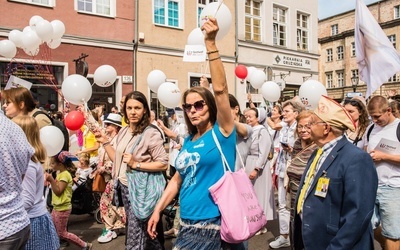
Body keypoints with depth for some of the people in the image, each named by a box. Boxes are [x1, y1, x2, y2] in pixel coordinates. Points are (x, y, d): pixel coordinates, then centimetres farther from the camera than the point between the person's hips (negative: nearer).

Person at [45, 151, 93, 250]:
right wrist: (50, 180, 4)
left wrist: (51, 180, -29)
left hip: (62, 208, -9)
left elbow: (58, 192, -22)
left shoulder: (64, 175, -19)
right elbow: (56, 189, 10)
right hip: (57, 207, 10)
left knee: (62, 233, 1)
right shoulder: (61, 173, 11)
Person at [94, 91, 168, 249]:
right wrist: (105, 142, 5)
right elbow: (118, 160, 11)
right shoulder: (123, 131, 5)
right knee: (132, 230, 23)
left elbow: (163, 164, -20)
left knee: (136, 237, 4)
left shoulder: (151, 133, -18)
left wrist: (136, 164, -24)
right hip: (124, 187, 8)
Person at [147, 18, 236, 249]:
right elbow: (177, 180, 14)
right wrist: (157, 210, 12)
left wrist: (211, 44, -26)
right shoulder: (188, 141, 7)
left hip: (210, 223, -6)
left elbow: (220, 89, -23)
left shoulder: (222, 133, -10)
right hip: (187, 223, 7)